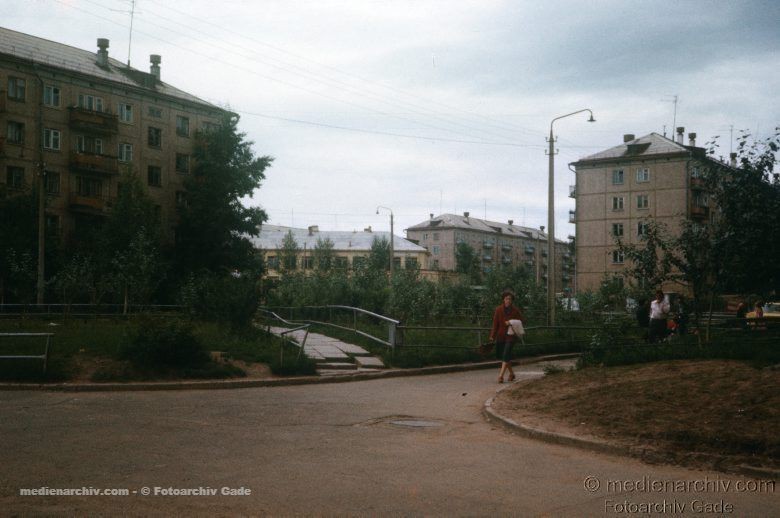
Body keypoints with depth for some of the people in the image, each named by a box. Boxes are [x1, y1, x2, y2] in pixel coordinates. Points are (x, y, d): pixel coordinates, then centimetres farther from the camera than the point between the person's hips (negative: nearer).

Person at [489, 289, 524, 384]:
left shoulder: (515, 310, -3)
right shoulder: (498, 310, -2)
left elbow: (522, 321, 4)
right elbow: (495, 324, -3)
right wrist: (492, 336, -10)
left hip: (510, 336, -2)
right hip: (501, 336, 2)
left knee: (506, 355, -16)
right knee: (506, 356, 11)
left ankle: (501, 375, -21)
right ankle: (511, 373, 30)